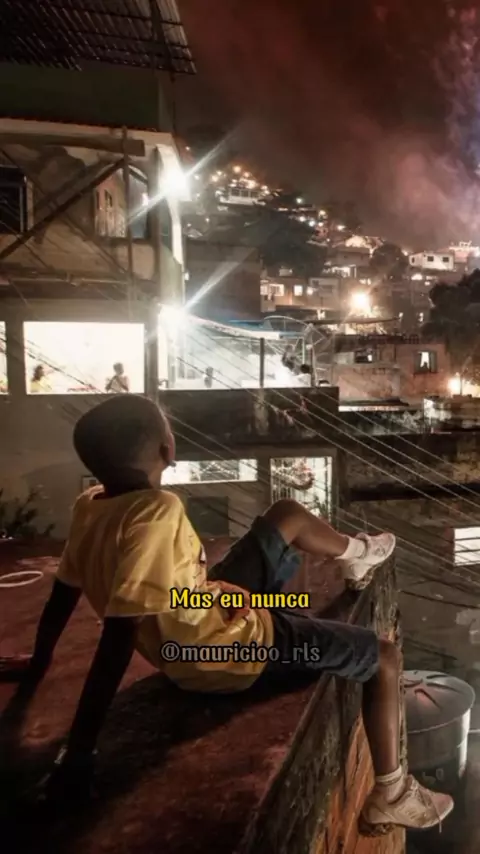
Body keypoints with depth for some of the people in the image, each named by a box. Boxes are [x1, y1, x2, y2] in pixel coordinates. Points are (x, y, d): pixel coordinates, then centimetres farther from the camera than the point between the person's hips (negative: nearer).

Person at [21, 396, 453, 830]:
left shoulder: (89, 505, -9)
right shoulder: (156, 512, -34)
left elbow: (62, 597, 2)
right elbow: (119, 635, -36)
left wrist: (38, 666, 17)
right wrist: (80, 751, -31)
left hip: (209, 606, 9)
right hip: (230, 645, -8)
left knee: (289, 513, 19)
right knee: (385, 656, 7)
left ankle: (356, 554, 48)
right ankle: (392, 796, 22)